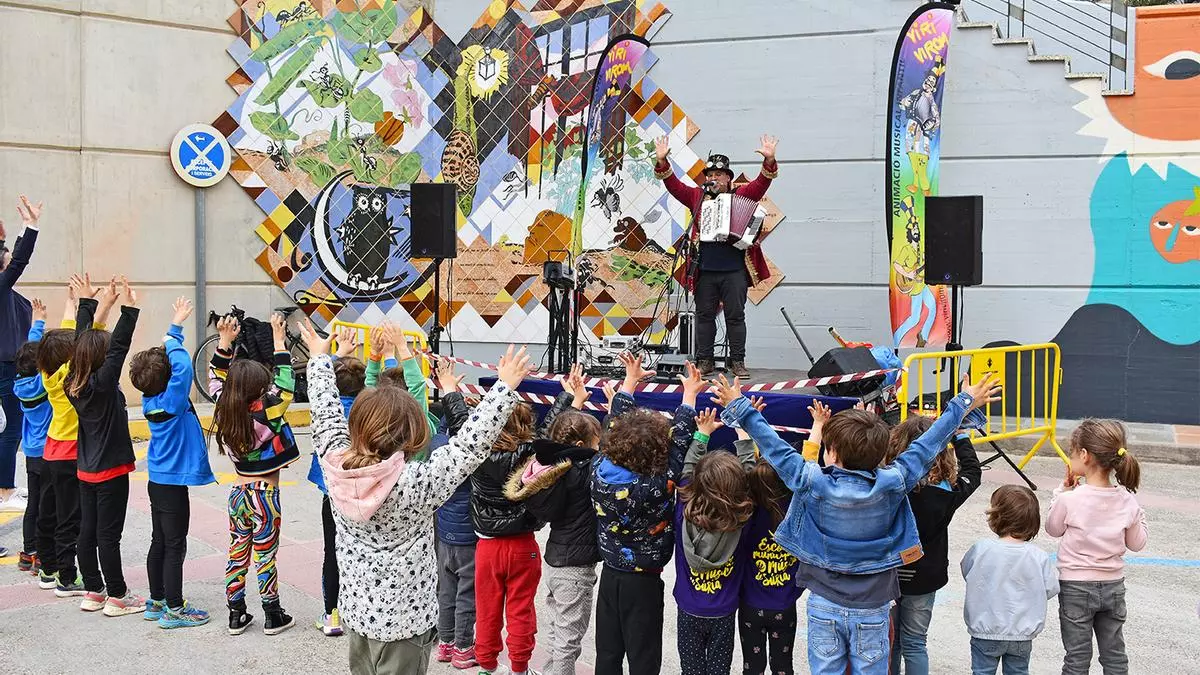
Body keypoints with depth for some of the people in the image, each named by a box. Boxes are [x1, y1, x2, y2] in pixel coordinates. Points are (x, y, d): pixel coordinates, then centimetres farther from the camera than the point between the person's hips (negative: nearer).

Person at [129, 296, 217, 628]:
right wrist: (175, 329, -24)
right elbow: (183, 367, -34)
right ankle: (174, 609, 5)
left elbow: (168, 357, 9)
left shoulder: (150, 400, 2)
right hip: (173, 483, -8)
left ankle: (156, 602, 25)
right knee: (174, 546, -1)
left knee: (159, 542, 16)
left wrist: (174, 328, 2)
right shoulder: (171, 401, -21)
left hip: (158, 481, 8)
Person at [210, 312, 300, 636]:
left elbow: (216, 380, 9)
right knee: (265, 557, 3)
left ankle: (236, 615, 20)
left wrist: (225, 342, 5)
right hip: (264, 496, -5)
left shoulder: (224, 412, -5)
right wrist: (279, 339, -12)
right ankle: (273, 617, 14)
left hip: (238, 493, 6)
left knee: (237, 554, 13)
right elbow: (285, 382, -14)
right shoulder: (265, 414, -21)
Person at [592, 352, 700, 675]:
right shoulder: (656, 487, -28)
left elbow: (614, 423, -1)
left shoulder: (600, 470, -15)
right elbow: (679, 442, -17)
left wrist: (630, 380, 11)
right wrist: (690, 395, -4)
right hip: (643, 583, -5)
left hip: (610, 575, 5)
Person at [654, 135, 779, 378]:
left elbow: (761, 183, -2)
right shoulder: (697, 197, 12)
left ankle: (737, 361, 10)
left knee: (735, 316, 3)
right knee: (704, 315, 7)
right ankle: (704, 360, 14)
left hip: (734, 270, -2)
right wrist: (662, 162, -5)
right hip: (704, 270, 2)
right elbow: (673, 184, 8)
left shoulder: (741, 196, 8)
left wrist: (769, 160, -18)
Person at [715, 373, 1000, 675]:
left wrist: (739, 408, 2)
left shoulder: (812, 483, -18)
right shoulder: (893, 483, -15)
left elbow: (774, 447, -10)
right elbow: (927, 446, -5)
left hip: (824, 604, -1)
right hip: (873, 607, 1)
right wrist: (963, 403, 7)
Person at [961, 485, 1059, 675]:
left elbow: (966, 572, 0)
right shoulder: (1039, 557, -13)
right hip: (1022, 634, 2)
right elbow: (1051, 589, -3)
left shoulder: (981, 549, -17)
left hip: (986, 632, -2)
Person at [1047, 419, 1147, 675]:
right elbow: (1137, 544, 2)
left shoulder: (1070, 499, -21)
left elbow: (1053, 529, -2)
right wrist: (1139, 517, 16)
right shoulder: (1127, 501, -10)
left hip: (1075, 587, -3)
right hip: (1113, 586, 3)